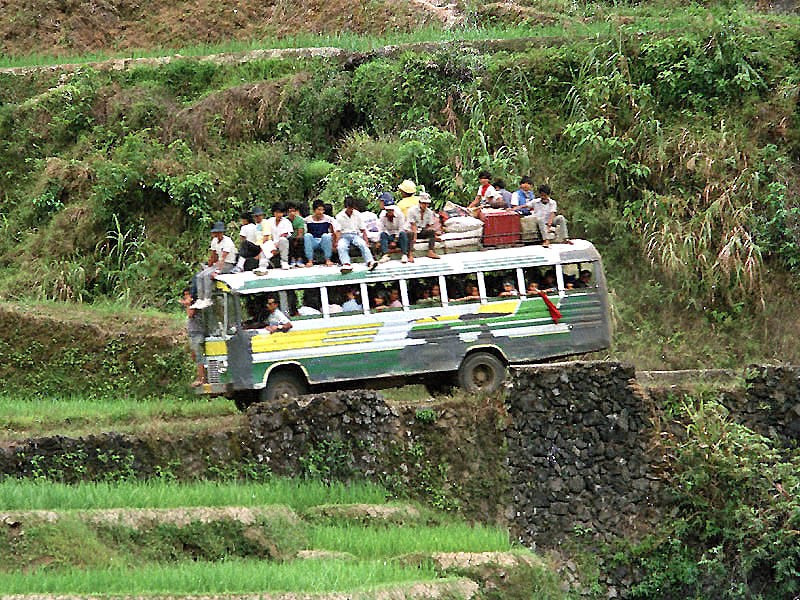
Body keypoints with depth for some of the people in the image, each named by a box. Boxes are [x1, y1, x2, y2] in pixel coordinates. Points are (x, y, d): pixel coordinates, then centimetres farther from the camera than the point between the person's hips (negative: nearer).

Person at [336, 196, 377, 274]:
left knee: (363, 245, -30)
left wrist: (366, 242, -1)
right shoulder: (339, 216, 3)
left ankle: (370, 262, -48)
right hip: (344, 236, -2)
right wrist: (336, 243, -19)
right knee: (341, 247, -34)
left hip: (355, 235, 2)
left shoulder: (357, 214, 10)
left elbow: (363, 230, 11)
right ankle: (346, 264, -56)